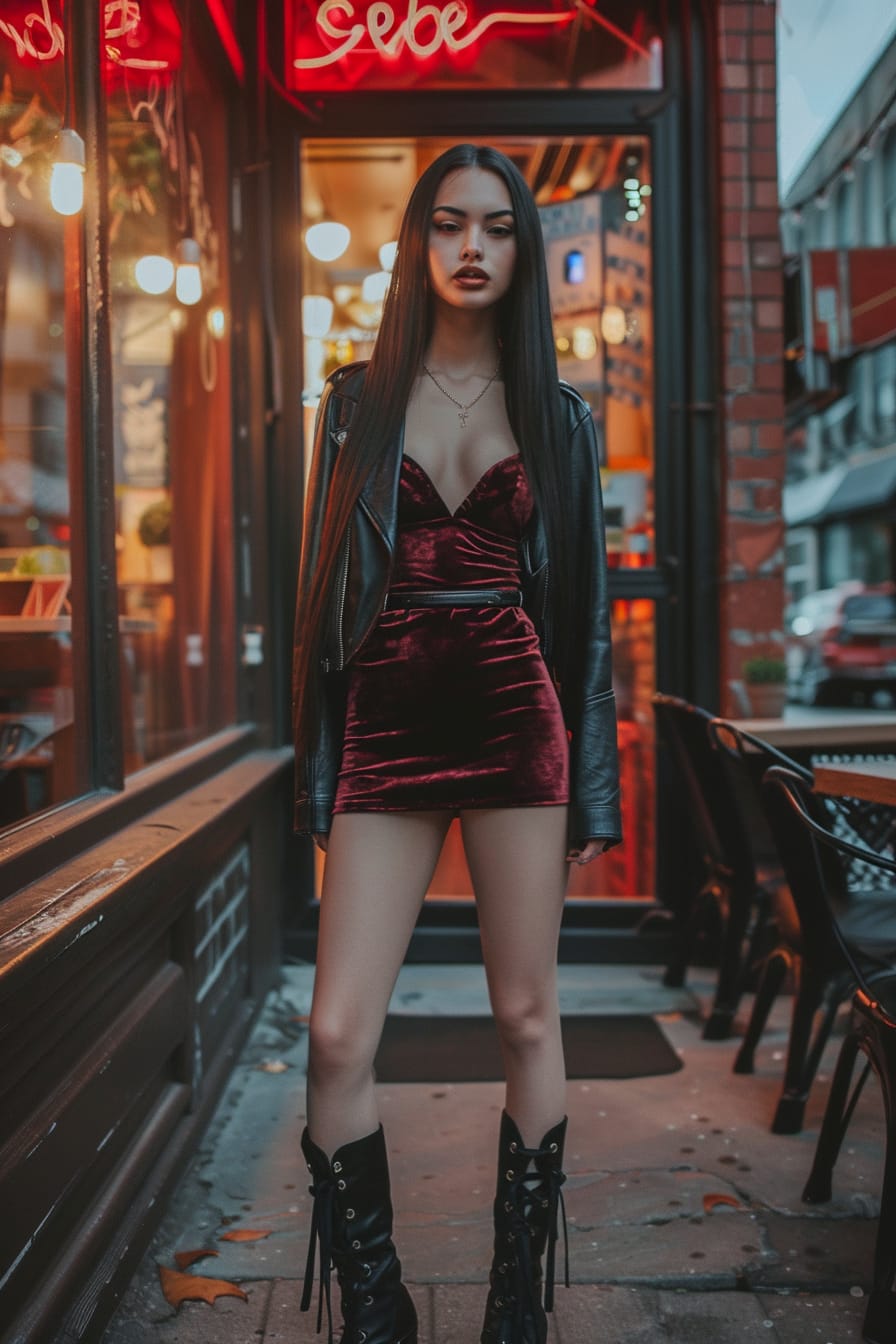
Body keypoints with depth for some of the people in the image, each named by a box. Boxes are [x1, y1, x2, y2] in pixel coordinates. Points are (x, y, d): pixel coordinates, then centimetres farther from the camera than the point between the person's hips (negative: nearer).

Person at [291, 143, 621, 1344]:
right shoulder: (358, 399, 10)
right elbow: (326, 583, 9)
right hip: (385, 724, 1)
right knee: (337, 1034, -6)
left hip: (515, 716, 0)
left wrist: (594, 787, 6)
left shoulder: (555, 415, 10)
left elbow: (584, 602, 10)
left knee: (527, 1018, 4)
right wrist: (319, 777, 4)